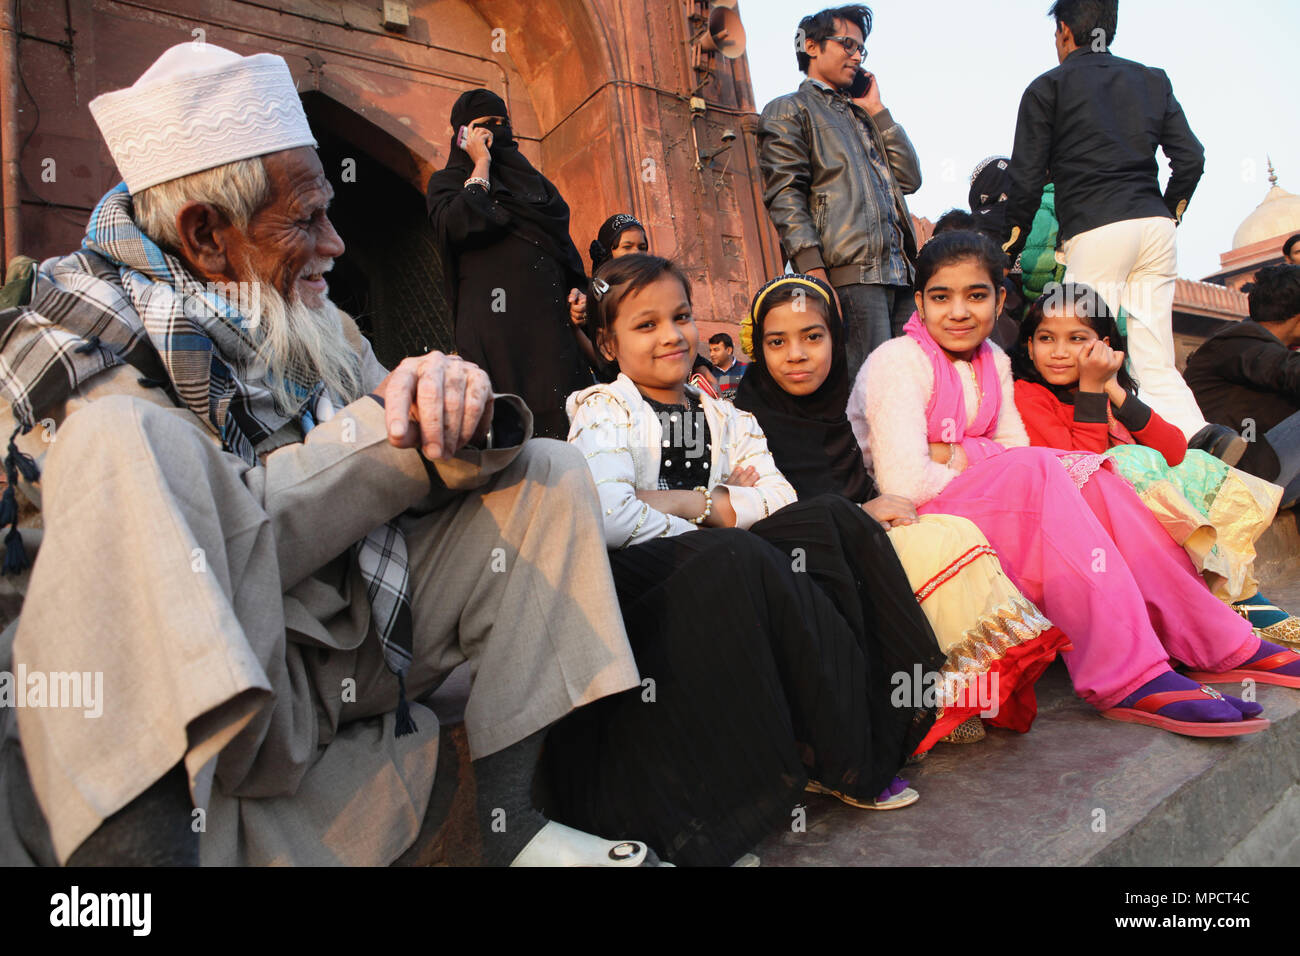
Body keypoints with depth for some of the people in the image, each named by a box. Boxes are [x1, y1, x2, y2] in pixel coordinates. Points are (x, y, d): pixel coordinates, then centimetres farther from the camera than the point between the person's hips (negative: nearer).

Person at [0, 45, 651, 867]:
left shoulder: (318, 328, 11)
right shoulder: (74, 341, -5)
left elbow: (432, 467, 5)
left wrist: (458, 405, -18)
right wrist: (390, 425, -20)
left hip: (362, 647, 6)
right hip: (203, 690, -6)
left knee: (545, 473, -1)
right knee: (124, 437, -28)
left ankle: (510, 818, -9)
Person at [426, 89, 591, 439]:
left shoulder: (530, 177, 26)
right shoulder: (448, 180, 11)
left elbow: (562, 239, 25)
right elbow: (459, 225, -12)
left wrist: (577, 289, 6)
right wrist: (481, 165, 0)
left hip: (552, 318, 5)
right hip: (495, 320, -5)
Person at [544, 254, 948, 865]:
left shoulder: (720, 417, 19)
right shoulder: (604, 414, 2)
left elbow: (782, 499, 2)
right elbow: (611, 520, -19)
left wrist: (695, 503, -11)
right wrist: (720, 518, -9)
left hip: (726, 578, 6)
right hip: (634, 579, -5)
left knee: (828, 518, -17)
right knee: (737, 555, -35)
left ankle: (877, 721, -18)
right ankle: (849, 760, -19)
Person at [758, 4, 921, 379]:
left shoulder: (863, 115, 33)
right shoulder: (788, 111, 11)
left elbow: (910, 179, 22)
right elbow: (785, 195, -5)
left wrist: (877, 110, 21)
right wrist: (813, 268, -19)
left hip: (899, 273, 7)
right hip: (849, 272, -7)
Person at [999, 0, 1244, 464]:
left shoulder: (1047, 88, 7)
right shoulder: (1153, 80, 21)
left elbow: (1027, 181, 3)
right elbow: (1191, 159, 13)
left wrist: (1009, 251, 11)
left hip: (1094, 230, -5)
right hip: (1155, 226, 5)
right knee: (1154, 363, 6)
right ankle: (1201, 434, -12)